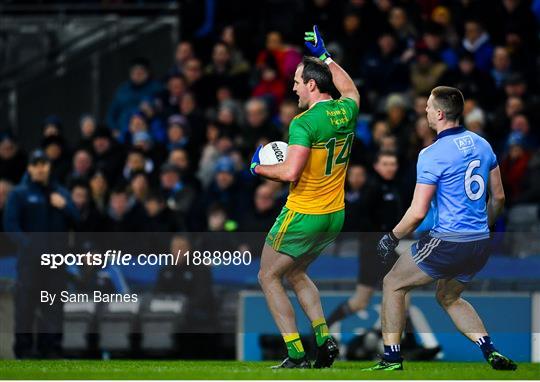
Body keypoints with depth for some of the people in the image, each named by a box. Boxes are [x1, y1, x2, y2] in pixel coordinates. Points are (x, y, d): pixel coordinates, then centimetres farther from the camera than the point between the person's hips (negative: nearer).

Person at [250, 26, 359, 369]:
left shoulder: (304, 123, -22)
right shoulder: (346, 112, 1)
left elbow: (290, 173, -28)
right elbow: (350, 90, 27)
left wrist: (259, 168, -9)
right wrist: (324, 56, 31)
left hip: (303, 217, -8)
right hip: (335, 215, 8)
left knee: (269, 277, 9)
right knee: (296, 274, 26)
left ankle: (297, 354, 1)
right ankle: (324, 339, 11)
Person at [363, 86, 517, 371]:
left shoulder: (432, 154, -14)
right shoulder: (481, 145, 8)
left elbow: (418, 212, -15)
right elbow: (498, 197, 16)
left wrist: (392, 238, 0)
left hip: (448, 242, -7)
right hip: (481, 245, 7)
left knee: (392, 285, 11)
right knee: (448, 297, 28)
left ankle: (391, 358, 8)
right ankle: (491, 353, 13)